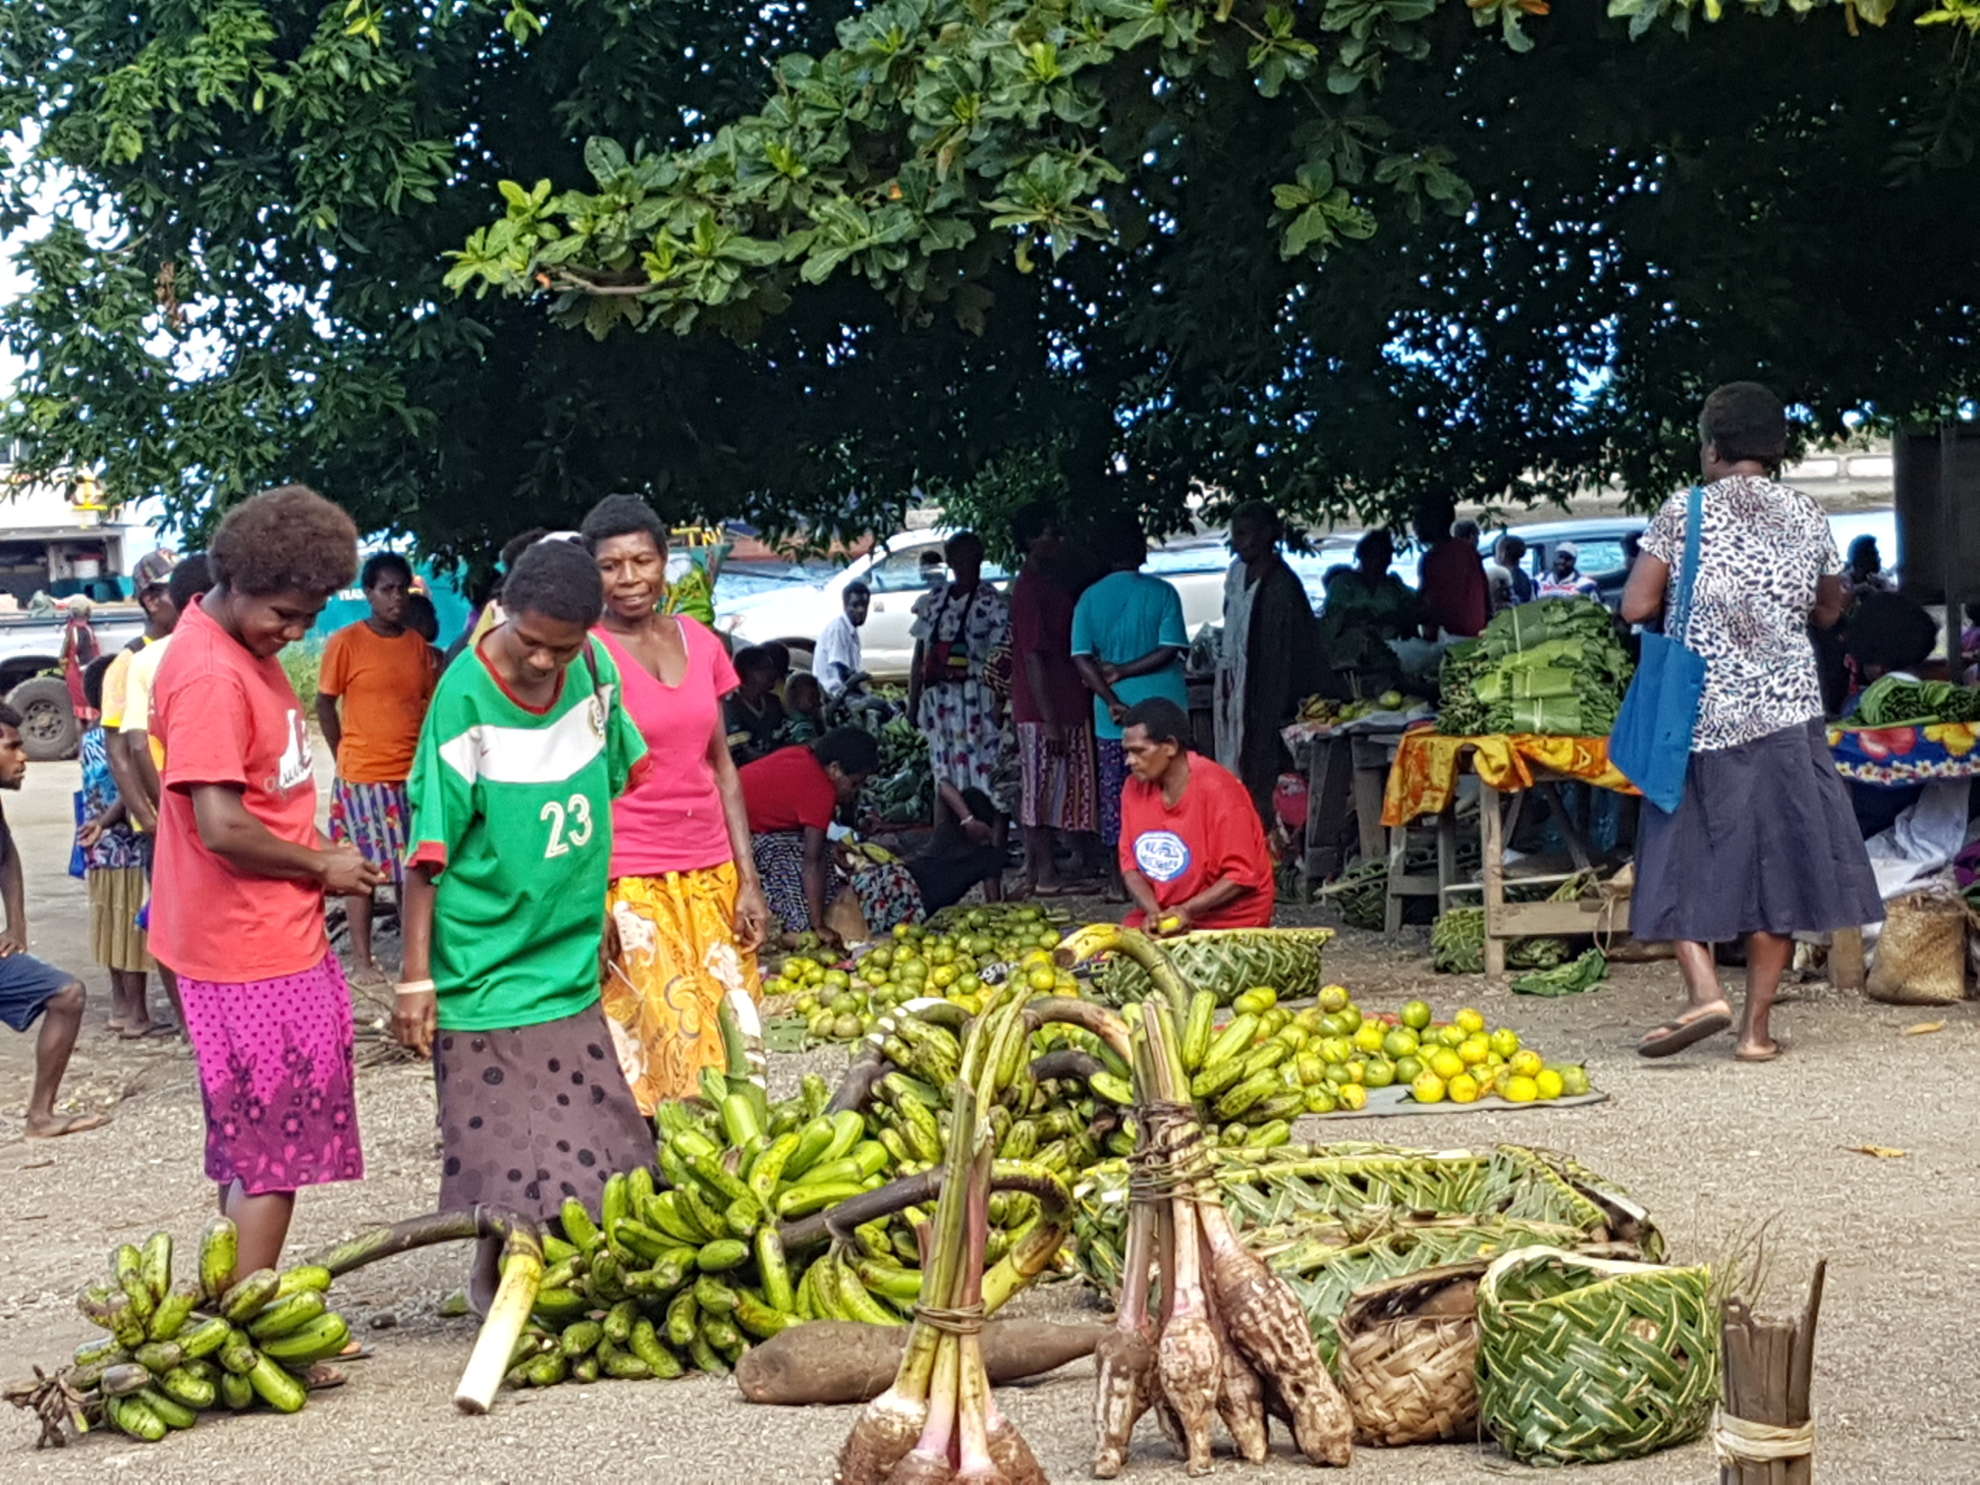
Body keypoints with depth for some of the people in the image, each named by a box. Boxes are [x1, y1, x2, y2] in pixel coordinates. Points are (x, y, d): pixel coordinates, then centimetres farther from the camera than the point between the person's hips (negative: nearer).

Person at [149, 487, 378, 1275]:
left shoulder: (252, 650, 10)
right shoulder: (209, 674, -21)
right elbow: (220, 827, -25)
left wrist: (314, 850, 4)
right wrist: (322, 866, -11)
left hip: (281, 936, 10)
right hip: (251, 949, -10)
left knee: (265, 1145, 16)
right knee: (269, 1151, -2)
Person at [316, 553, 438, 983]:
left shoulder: (418, 645, 7)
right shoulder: (346, 642, -7)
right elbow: (325, 704, 0)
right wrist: (345, 756, 1)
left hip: (413, 774, 4)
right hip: (363, 777, -4)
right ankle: (363, 959, 10)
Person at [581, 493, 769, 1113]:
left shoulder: (699, 641, 9)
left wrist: (748, 881, 10)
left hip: (710, 876, 5)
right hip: (629, 884, -5)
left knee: (726, 1048, 5)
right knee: (662, 1050, -8)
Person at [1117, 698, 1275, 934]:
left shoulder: (1219, 790, -14)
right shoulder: (1135, 788, 4)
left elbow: (1241, 875, -13)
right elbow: (1130, 863, 6)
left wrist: (1187, 910, -23)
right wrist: (1153, 912, -13)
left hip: (1228, 921, -6)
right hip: (1160, 913, 6)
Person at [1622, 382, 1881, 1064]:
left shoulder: (1685, 511, -4)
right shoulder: (1808, 517, 6)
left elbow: (1635, 606, -6)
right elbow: (1829, 610, 21)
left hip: (1700, 713, -2)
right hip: (1785, 712, 2)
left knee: (1685, 855, 8)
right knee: (1775, 859, 7)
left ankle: (1705, 990, -11)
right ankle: (1757, 1026, 7)